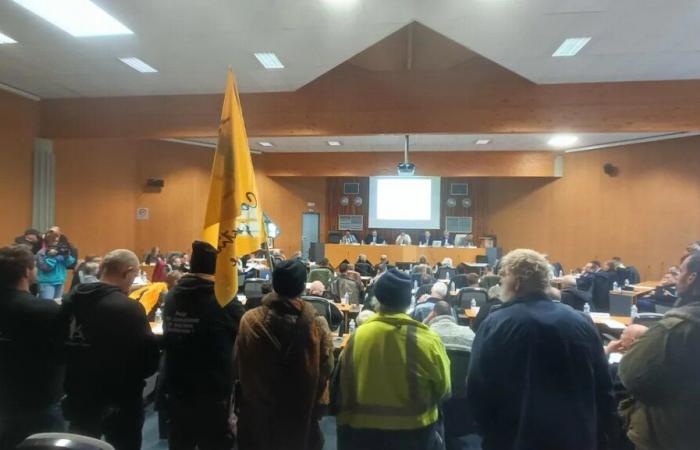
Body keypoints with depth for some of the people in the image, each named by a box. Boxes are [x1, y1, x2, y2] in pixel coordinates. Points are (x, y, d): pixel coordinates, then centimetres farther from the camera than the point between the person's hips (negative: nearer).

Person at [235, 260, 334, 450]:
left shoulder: (250, 320, -17)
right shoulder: (317, 324, -20)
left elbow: (239, 366, -6)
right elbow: (326, 368, -13)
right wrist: (313, 405, 4)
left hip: (258, 413, 1)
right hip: (302, 414, 0)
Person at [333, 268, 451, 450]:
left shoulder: (358, 335, -15)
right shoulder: (426, 339, -20)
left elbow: (341, 387, -3)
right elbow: (443, 389, -6)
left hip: (362, 429, 2)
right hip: (415, 430, -1)